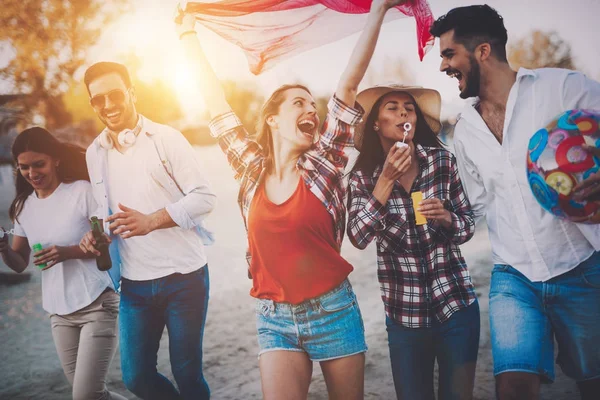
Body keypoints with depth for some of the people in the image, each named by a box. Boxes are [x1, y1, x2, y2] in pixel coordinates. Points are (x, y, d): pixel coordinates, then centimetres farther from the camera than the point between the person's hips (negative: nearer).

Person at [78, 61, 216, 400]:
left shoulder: (166, 138, -7)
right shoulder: (95, 153, 8)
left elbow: (205, 197, -11)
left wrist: (151, 220, -23)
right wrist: (96, 234, -5)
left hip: (183, 277, -4)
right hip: (135, 283, 5)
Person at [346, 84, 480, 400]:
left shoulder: (442, 160, -3)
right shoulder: (363, 175, -4)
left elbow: (467, 227, 2)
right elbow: (358, 237, -16)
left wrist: (445, 217, -19)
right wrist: (386, 180, -20)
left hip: (455, 305, 0)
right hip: (403, 314, 0)